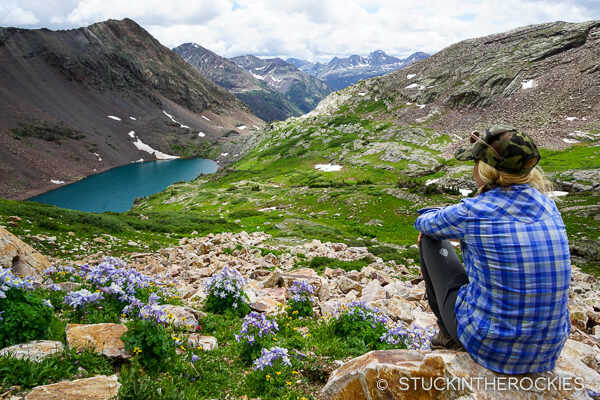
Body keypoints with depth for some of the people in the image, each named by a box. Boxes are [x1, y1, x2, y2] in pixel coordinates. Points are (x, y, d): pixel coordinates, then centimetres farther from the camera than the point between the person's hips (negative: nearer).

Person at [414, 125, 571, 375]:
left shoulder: (473, 212, -19)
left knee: (431, 239, 10)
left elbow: (424, 221, 2)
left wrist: (440, 223, 25)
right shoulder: (546, 204, -2)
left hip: (488, 345, -6)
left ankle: (449, 335, 27)